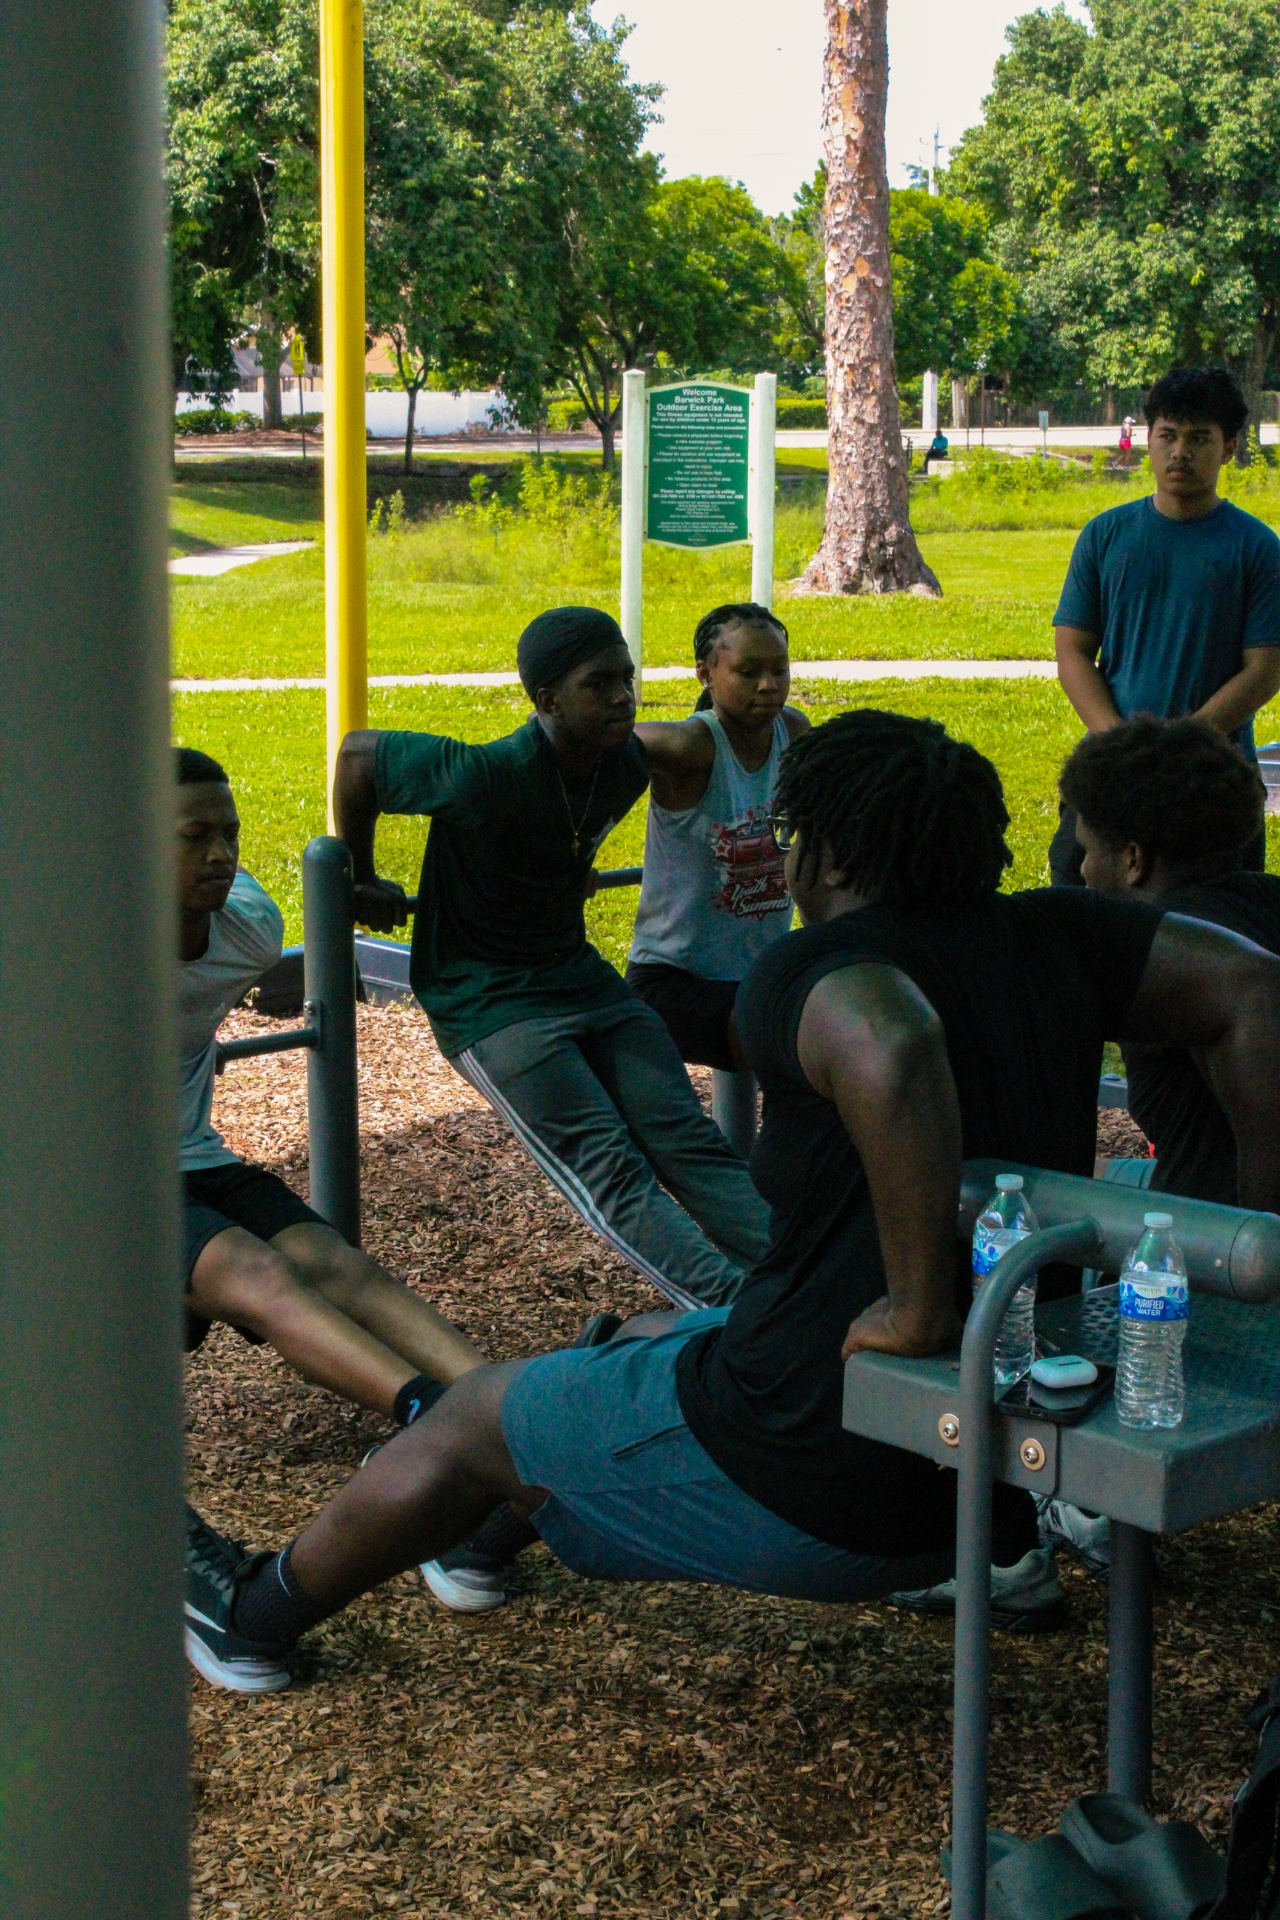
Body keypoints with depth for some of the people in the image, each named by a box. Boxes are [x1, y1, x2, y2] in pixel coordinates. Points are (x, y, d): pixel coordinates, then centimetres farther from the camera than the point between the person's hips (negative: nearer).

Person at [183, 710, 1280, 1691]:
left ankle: (263, 1611, 41)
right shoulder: (1047, 940, 2)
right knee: (659, 1337, 34)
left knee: (469, 1423, 18)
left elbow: (887, 1054, -42)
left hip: (803, 1479, -7)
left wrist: (919, 1308, -32)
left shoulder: (810, 972, -19)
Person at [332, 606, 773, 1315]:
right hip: (488, 1002, -7)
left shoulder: (627, 764, -3)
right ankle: (740, 1310, -32)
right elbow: (357, 753, -11)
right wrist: (361, 882, -2)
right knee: (609, 1169, -19)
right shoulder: (485, 777, -23)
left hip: (579, 974, 7)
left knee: (688, 1142, -6)